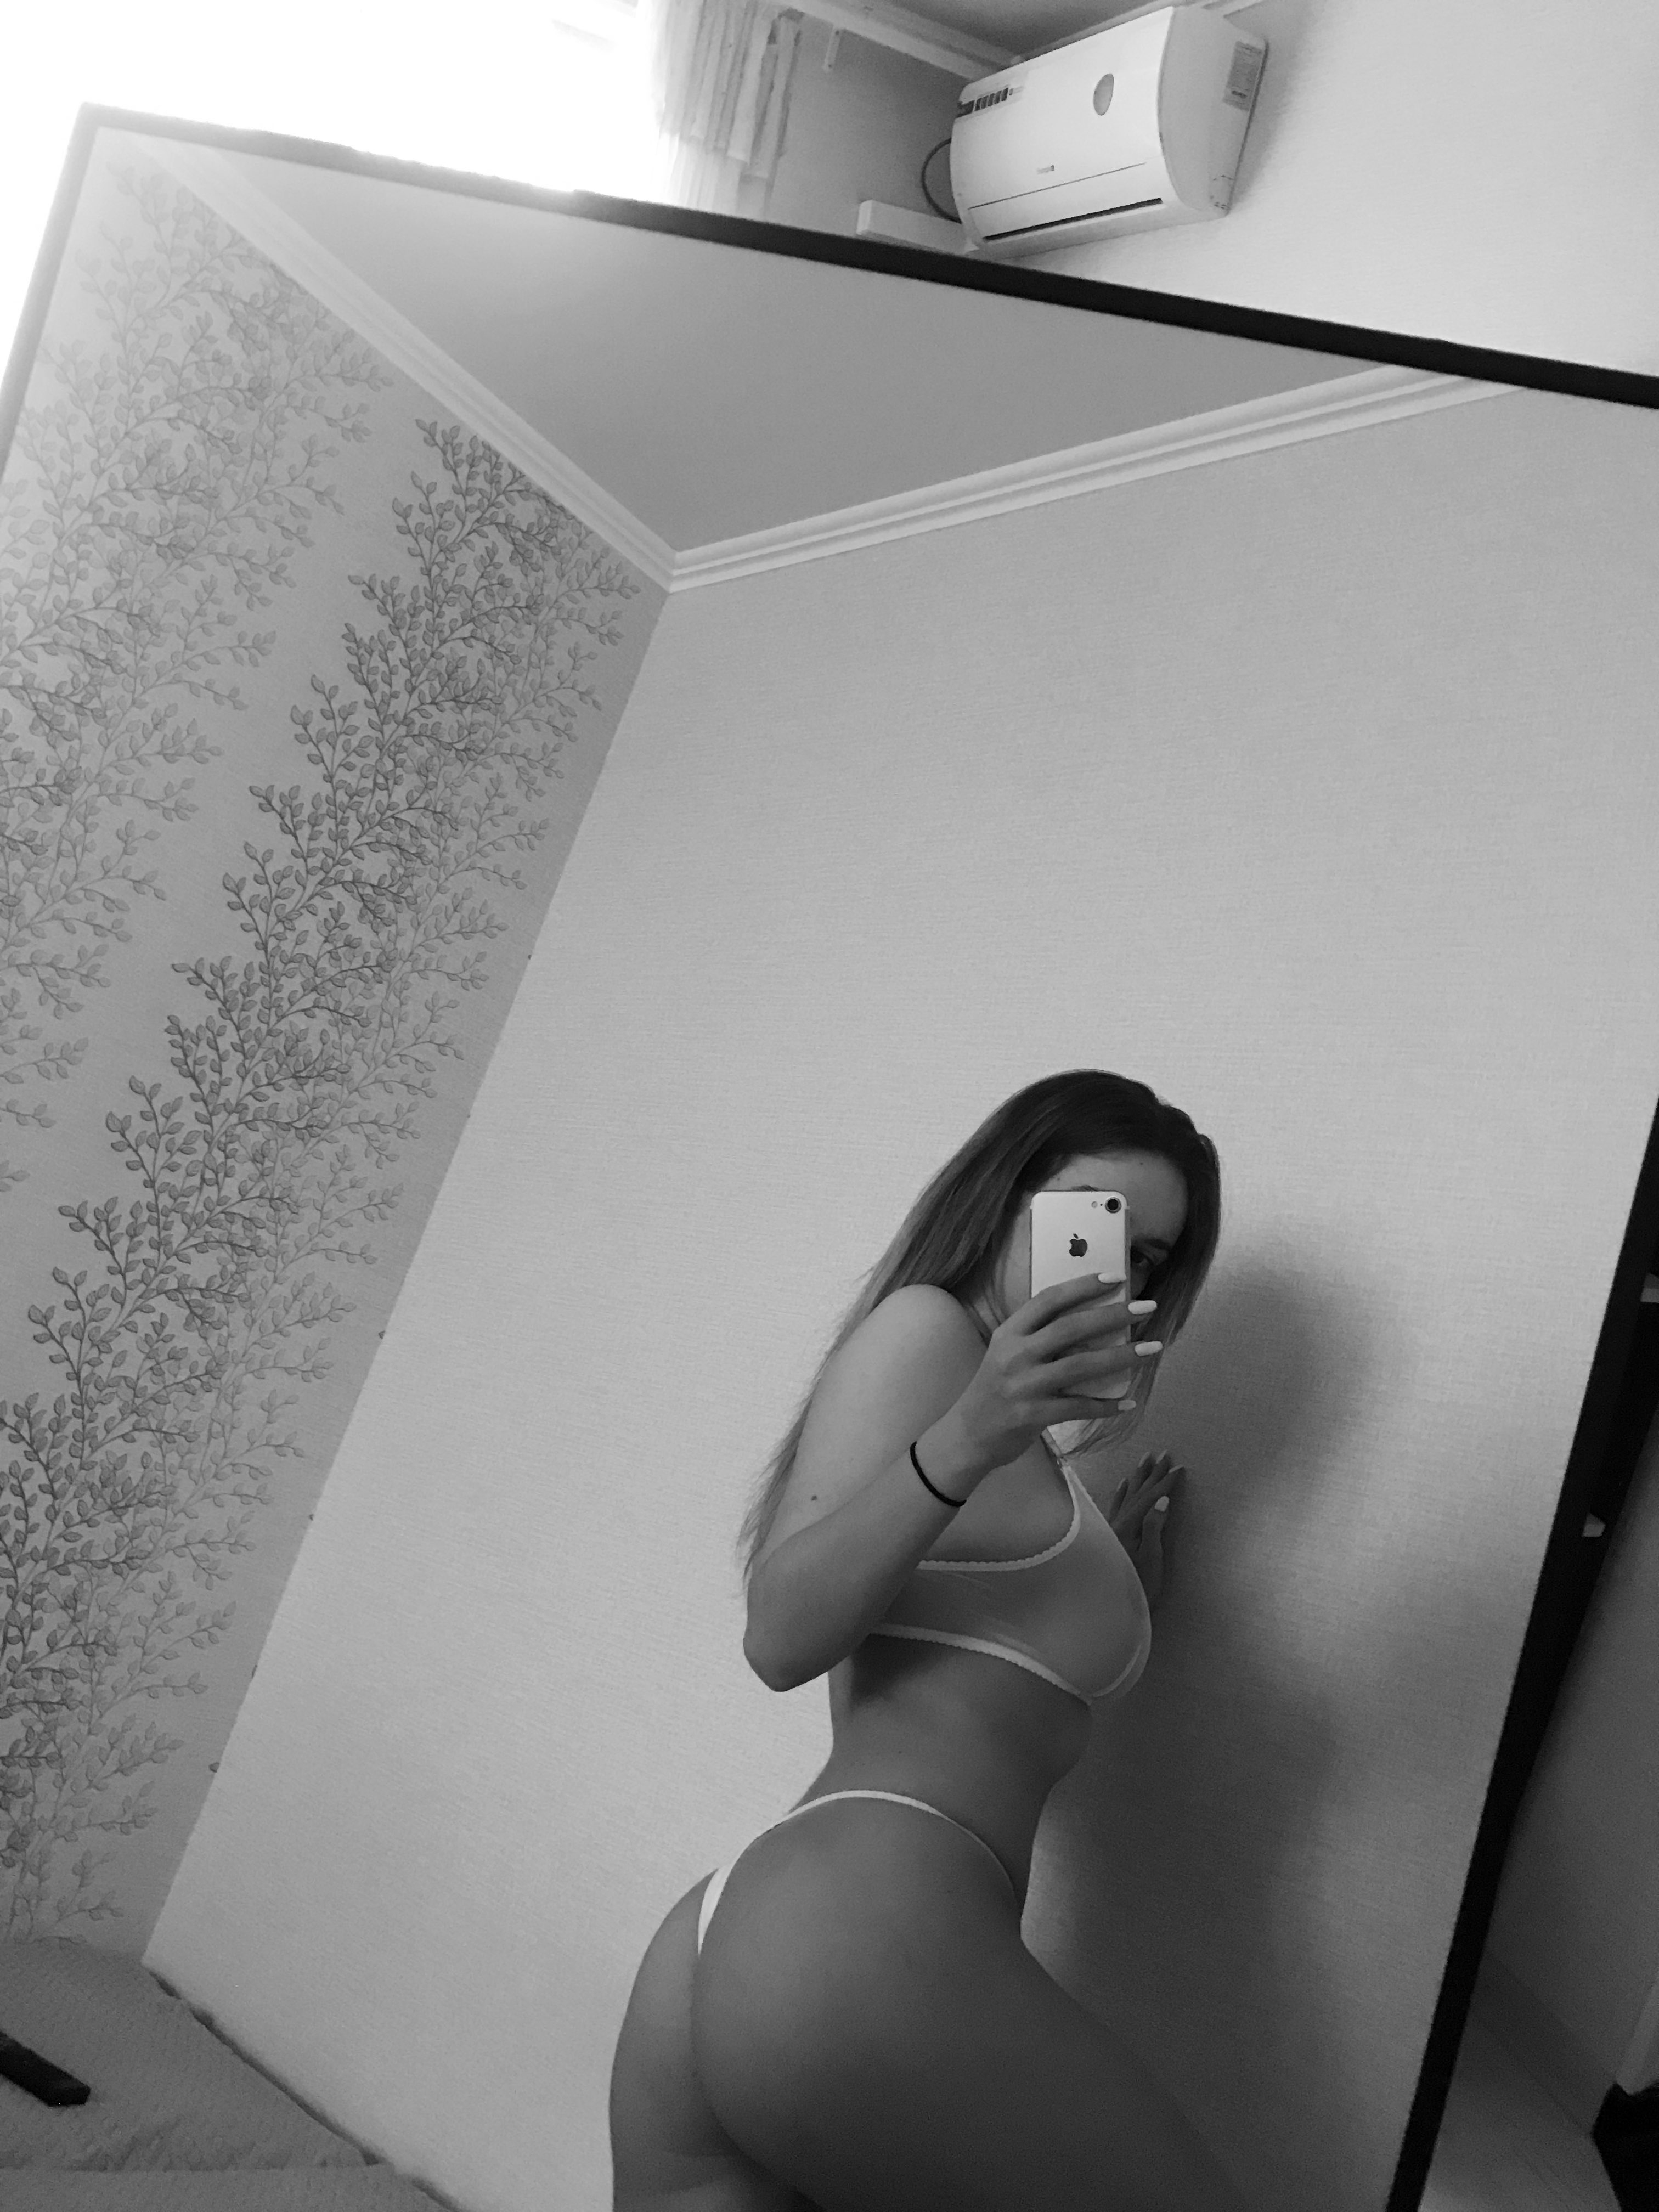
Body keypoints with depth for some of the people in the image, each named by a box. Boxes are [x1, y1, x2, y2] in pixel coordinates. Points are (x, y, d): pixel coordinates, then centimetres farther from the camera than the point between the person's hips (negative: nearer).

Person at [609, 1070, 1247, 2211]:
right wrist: (963, 1443, -23)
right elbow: (783, 1636, -11)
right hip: (865, 1938, -9)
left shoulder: (1024, 1463, 25)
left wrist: (1117, 1584, 23)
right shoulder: (924, 1327, -1)